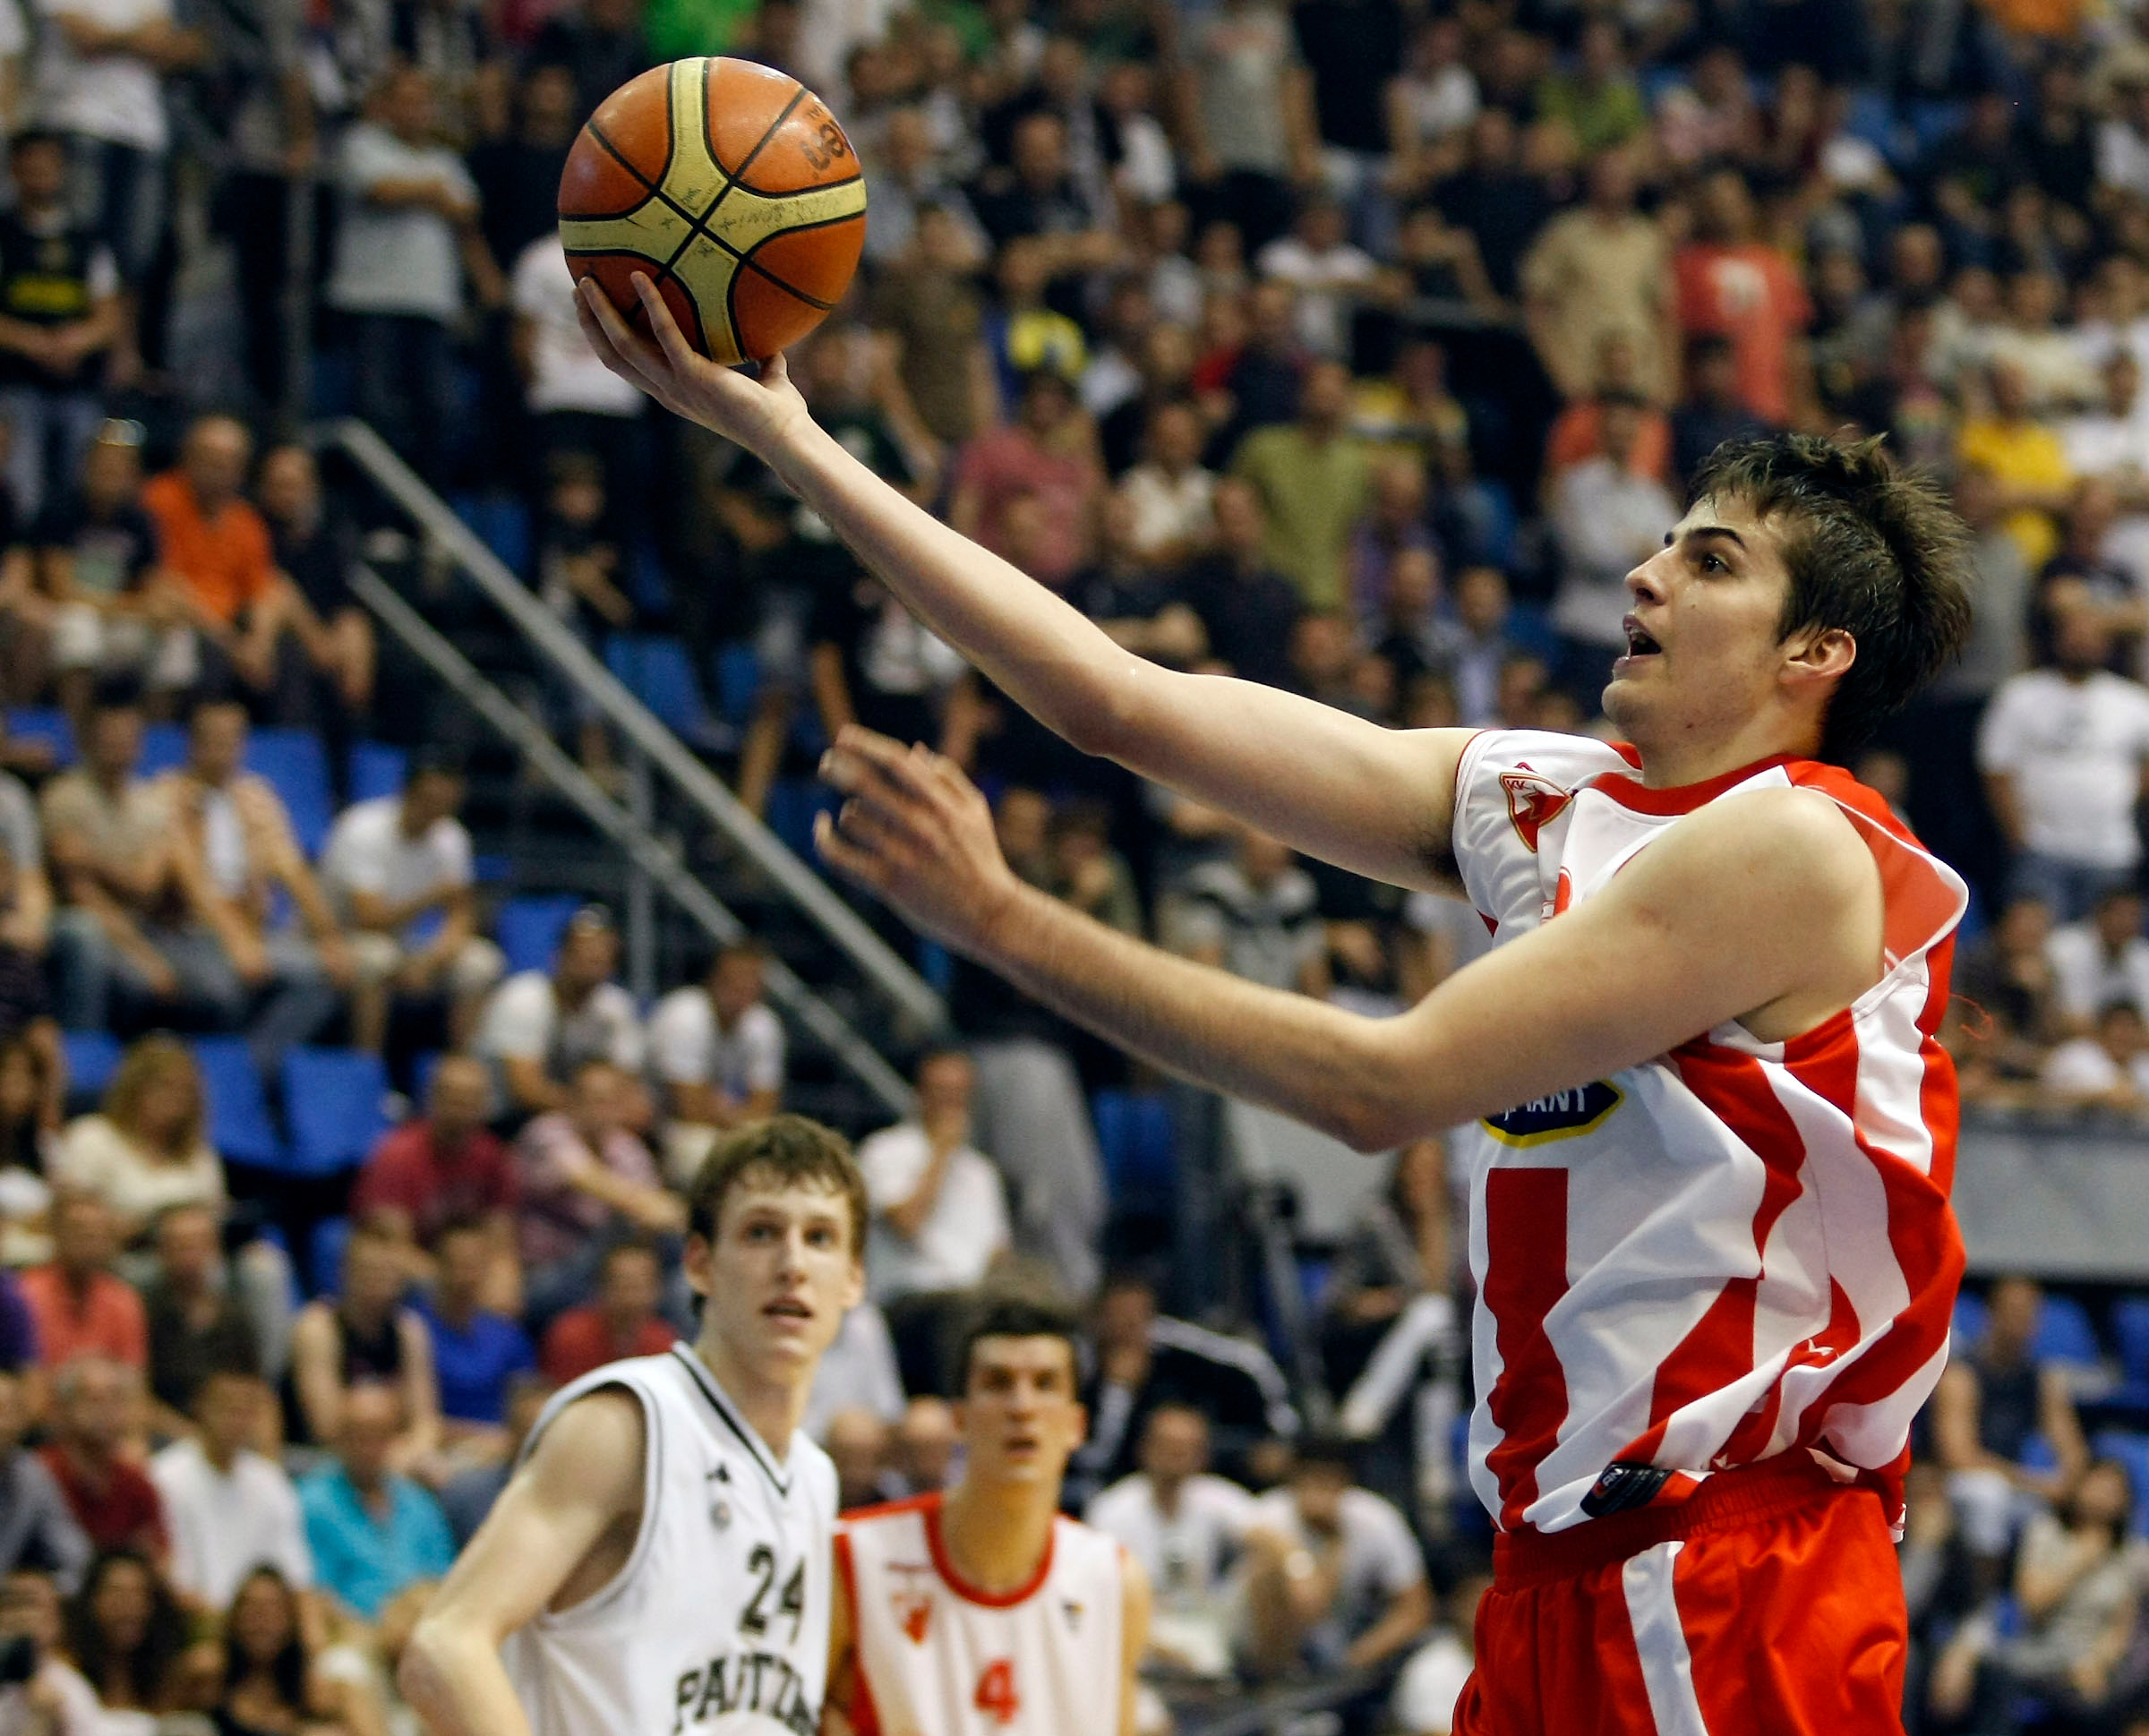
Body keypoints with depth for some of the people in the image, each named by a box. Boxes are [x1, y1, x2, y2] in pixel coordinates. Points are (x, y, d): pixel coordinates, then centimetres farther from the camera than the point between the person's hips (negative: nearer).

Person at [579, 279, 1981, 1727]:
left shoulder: (1788, 845, -11)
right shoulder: (1543, 800, 13)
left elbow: (1384, 1088, -16)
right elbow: (1126, 705, 10)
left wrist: (1002, 919, -15)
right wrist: (788, 439, 7)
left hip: (1726, 1579, -8)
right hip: (1569, 1562, 8)